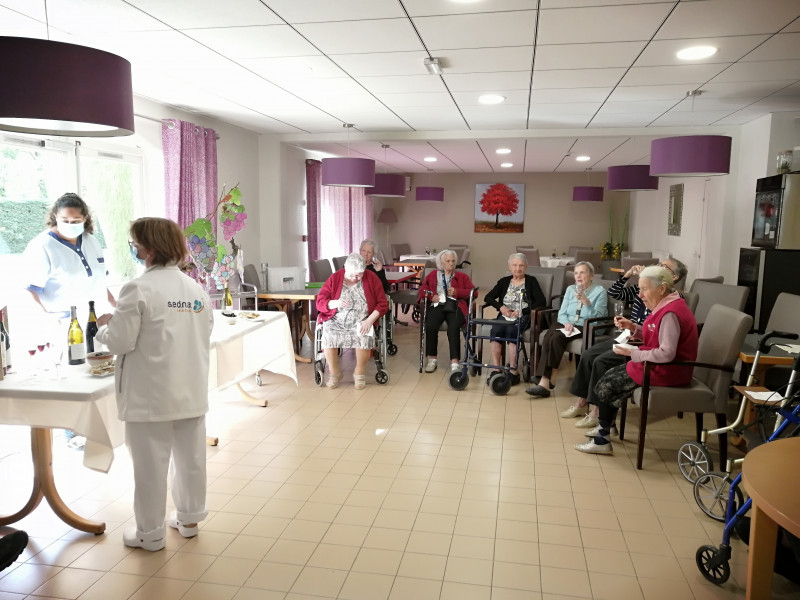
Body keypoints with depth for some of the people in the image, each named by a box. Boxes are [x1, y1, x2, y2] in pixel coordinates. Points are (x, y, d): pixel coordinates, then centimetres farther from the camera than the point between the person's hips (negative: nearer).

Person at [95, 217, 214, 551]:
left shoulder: (138, 289, -15)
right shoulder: (196, 288, 5)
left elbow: (121, 342, -13)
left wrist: (104, 326, 7)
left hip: (151, 394, -6)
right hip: (190, 391, 6)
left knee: (151, 464, 7)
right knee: (190, 458, 16)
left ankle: (151, 533, 20)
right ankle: (189, 518, 32)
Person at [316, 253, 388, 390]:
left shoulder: (372, 278, 1)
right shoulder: (335, 278, 1)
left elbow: (383, 304, 0)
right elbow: (320, 302, -2)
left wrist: (369, 320, -15)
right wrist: (335, 303, -23)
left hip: (361, 321, 0)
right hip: (336, 321, 1)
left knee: (365, 337, -32)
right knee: (328, 337, -30)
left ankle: (359, 373, -4)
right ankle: (334, 373, -4)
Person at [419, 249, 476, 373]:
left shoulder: (462, 276, 26)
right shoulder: (433, 275, 28)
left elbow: (473, 292, 14)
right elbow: (423, 289, 18)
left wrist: (457, 292, -3)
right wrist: (431, 295, -3)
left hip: (455, 306, -1)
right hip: (437, 305, 1)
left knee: (453, 327, -33)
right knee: (430, 326, -31)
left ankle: (454, 363, -35)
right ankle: (432, 359, -17)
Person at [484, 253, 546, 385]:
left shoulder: (531, 281, 10)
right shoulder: (504, 281, 19)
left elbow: (542, 302, -2)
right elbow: (488, 297, 12)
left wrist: (522, 311, -13)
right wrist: (500, 307, -7)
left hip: (523, 316, -3)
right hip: (505, 316, 3)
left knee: (511, 331, -34)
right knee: (495, 330, -30)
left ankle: (514, 372, -34)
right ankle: (496, 369, -31)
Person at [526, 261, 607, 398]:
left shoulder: (600, 291, 2)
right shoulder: (570, 289, 17)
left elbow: (597, 317, -9)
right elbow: (562, 313, 11)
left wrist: (586, 301, -22)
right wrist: (567, 323, -10)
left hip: (585, 328, -4)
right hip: (566, 324, 5)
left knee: (556, 338, -32)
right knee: (549, 338, -30)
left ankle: (545, 381, -29)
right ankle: (545, 381, -34)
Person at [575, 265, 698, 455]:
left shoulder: (670, 313, -24)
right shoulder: (666, 306, 8)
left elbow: (666, 353, -31)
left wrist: (634, 353, -21)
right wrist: (632, 327, 1)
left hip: (665, 371, -10)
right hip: (657, 364, 10)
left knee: (605, 387, -7)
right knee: (609, 375, 12)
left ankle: (602, 441, 5)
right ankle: (604, 429, 19)